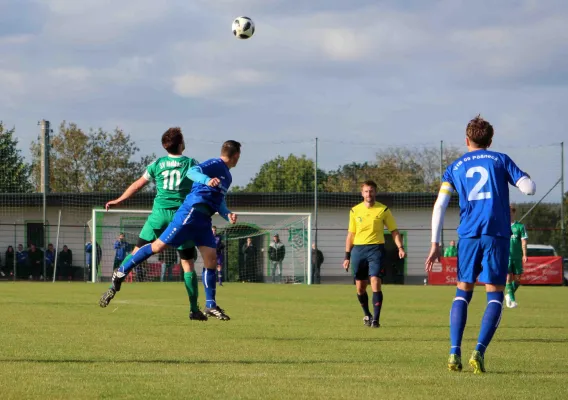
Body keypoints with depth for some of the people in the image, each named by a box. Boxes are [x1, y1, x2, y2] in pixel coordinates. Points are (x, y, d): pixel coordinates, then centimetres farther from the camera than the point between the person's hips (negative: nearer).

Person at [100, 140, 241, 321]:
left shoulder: (227, 177, 22)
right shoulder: (215, 164, -6)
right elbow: (192, 172, -23)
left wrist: (227, 215, 10)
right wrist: (207, 180, -42)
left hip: (204, 221, 9)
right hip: (191, 212, -9)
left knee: (211, 260, 0)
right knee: (159, 246, -8)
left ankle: (211, 306, 7)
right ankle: (120, 273, 3)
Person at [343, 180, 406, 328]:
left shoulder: (383, 210, 2)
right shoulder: (355, 211, 8)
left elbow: (394, 231, 4)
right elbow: (351, 234, 14)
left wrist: (400, 247, -12)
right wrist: (347, 256, 11)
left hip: (376, 249, -3)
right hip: (358, 249, 3)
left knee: (375, 283, -16)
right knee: (360, 287, 7)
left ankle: (375, 319, -15)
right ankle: (367, 315, 29)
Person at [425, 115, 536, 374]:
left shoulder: (455, 168, 13)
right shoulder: (500, 160, 9)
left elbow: (440, 205, 3)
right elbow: (529, 188, 1)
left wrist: (435, 244, 2)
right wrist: (524, 178, 25)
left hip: (468, 236, 2)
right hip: (497, 236, -2)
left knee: (462, 294, 12)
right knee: (495, 296, 2)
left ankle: (454, 353, -1)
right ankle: (479, 351, -16)